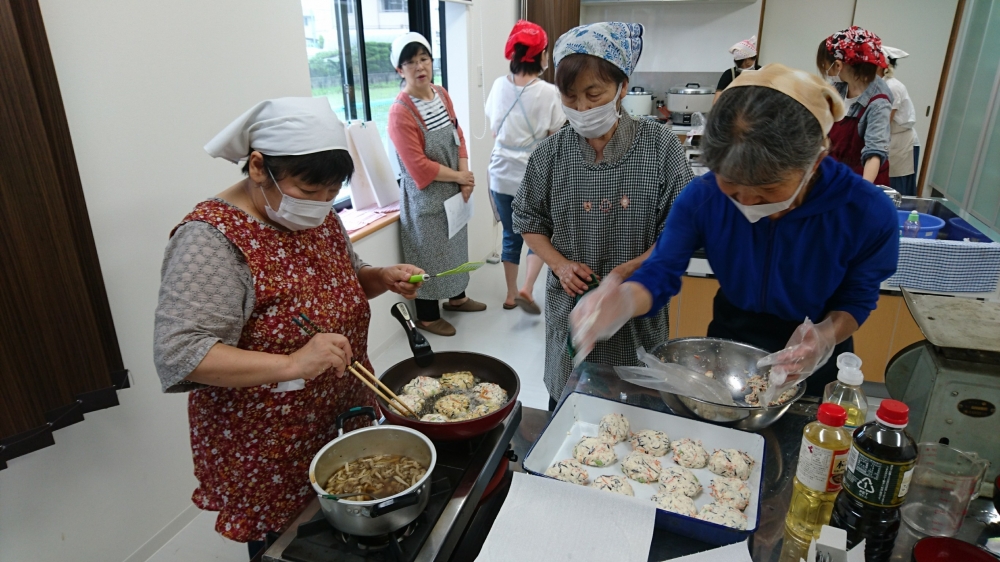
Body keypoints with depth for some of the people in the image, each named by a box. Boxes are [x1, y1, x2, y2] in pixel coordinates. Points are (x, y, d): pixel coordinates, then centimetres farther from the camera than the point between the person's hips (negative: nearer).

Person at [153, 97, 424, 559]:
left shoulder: (319, 216, -1)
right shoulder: (211, 239, -23)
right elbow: (177, 354, -29)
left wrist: (383, 278, -7)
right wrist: (292, 365, -39)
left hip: (344, 419, 7)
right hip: (266, 456, -6)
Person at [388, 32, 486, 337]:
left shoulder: (441, 95, 3)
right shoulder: (401, 111, -22)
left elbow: (458, 135, 7)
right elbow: (419, 167, -24)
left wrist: (465, 178, -7)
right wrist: (459, 176, -14)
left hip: (453, 191, 8)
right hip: (425, 197, -8)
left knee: (455, 244, 21)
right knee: (429, 253, 5)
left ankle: (456, 297, 42)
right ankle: (427, 316, 23)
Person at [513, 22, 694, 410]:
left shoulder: (659, 147, -9)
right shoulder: (550, 154, -4)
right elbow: (529, 222, 6)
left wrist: (626, 271, -21)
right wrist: (560, 264, -10)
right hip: (571, 306, 2)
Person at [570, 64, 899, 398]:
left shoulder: (868, 214, -28)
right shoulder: (701, 198, -26)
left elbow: (857, 300, -13)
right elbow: (660, 274, -24)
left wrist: (827, 336, -36)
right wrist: (623, 300, -47)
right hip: (728, 344, 1)